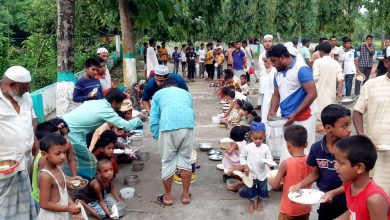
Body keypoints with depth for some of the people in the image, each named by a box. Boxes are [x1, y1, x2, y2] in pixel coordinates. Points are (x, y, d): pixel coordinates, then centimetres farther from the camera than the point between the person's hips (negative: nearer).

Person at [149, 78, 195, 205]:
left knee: (167, 162, 11)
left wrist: (158, 138, 25)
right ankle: (186, 195, 27)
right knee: (185, 159, 17)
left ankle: (168, 197, 26)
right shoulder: (186, 93, 36)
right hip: (188, 124, 2)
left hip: (168, 126, -2)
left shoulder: (159, 94, 28)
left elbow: (153, 121, 18)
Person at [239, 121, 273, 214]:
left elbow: (270, 159, -6)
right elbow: (242, 157, 0)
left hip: (262, 174, 1)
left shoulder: (266, 148, -9)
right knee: (250, 191, 8)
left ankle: (259, 202, 43)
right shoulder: (247, 147, -11)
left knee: (263, 191, 12)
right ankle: (251, 202, 39)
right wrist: (245, 166, -13)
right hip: (251, 174, -1)